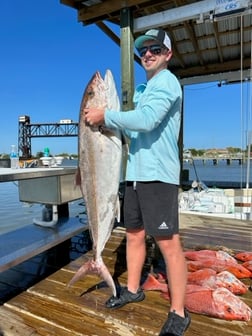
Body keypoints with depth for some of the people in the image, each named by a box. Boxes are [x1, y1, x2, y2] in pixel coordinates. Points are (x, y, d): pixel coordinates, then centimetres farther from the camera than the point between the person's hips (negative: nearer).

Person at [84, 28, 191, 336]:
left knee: (168, 242, -4)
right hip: (135, 172, 9)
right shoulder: (142, 88, 25)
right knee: (134, 234, 15)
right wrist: (105, 121, 7)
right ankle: (132, 289, 33)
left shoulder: (166, 82, -4)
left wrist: (105, 116, -12)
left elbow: (146, 120, -22)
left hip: (158, 175, -9)